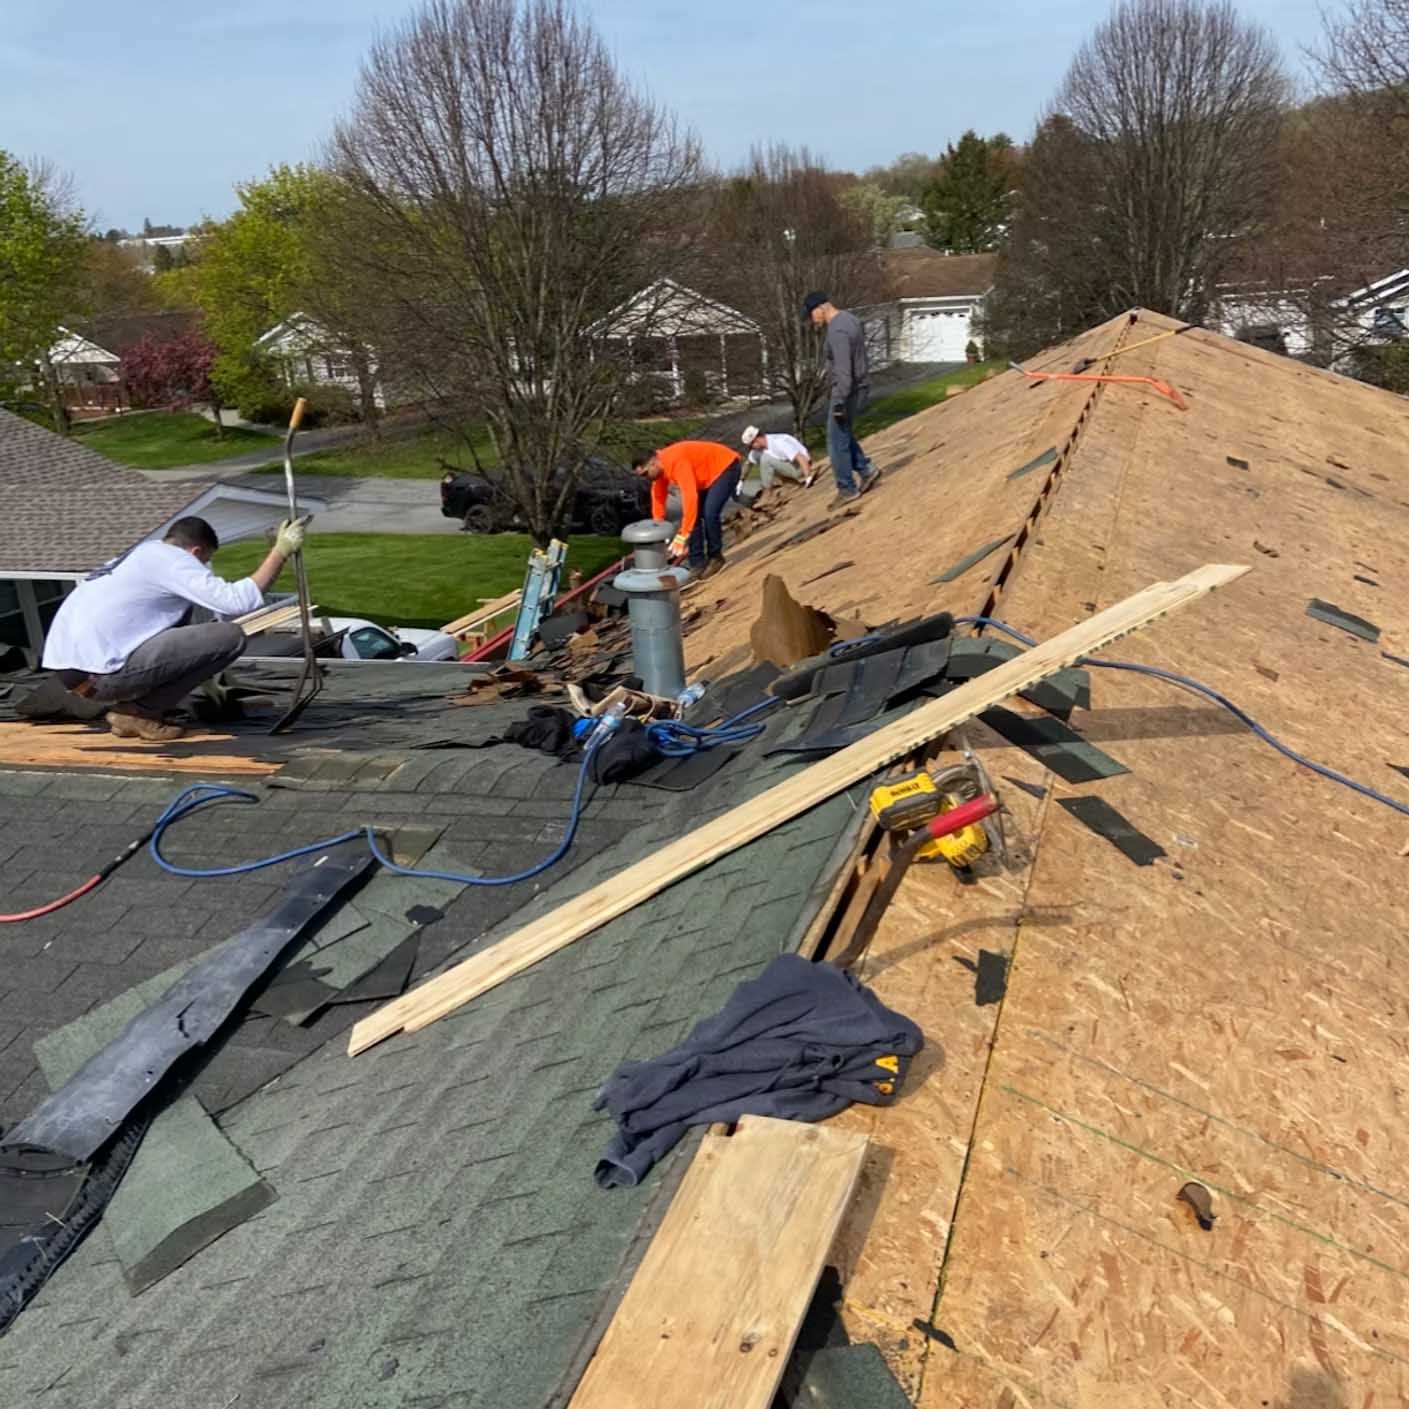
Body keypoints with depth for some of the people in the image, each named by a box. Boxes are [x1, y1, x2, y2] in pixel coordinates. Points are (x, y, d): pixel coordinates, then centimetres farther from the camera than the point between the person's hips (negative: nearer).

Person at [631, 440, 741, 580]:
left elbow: (690, 498, -42)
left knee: (709, 514, -21)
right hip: (706, 475, 9)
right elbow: (658, 496, 5)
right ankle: (697, 563, 7)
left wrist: (682, 536, -43)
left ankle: (715, 557, -1)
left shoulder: (676, 462, -36)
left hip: (725, 468, -9)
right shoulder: (659, 466, -7)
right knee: (693, 514, 1)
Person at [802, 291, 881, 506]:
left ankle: (847, 489, 10)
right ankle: (866, 470, 23)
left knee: (837, 441, 1)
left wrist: (839, 402, -27)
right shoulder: (849, 319, 9)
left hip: (848, 393, -10)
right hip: (858, 388, 10)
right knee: (843, 434, 23)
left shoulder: (837, 331, -24)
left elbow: (843, 371, -28)